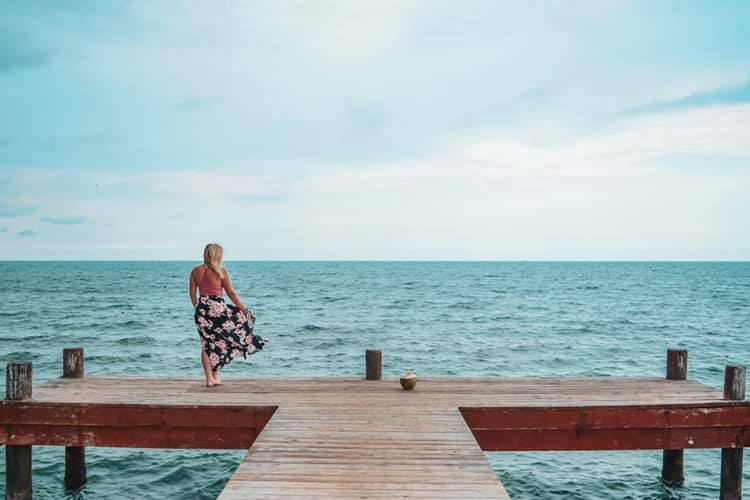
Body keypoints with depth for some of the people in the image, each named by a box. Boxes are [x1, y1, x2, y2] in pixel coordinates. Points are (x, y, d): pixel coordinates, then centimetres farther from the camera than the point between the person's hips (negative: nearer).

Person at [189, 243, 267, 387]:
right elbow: (231, 293, -5)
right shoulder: (221, 272, -7)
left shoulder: (195, 271, 4)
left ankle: (209, 378, 11)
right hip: (217, 308, -4)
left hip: (202, 309, 4)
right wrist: (244, 309, 3)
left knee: (207, 344, 9)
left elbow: (192, 294, 7)